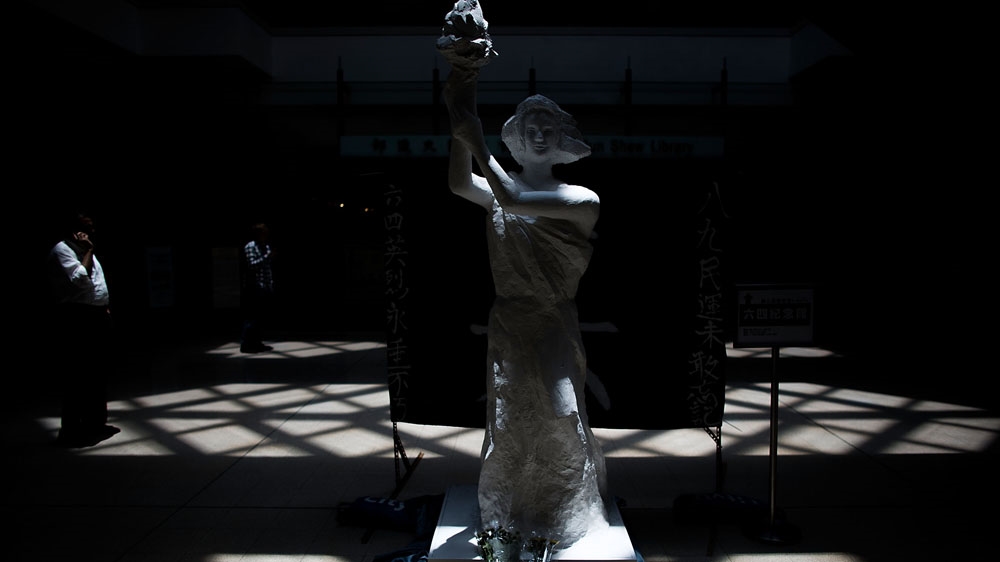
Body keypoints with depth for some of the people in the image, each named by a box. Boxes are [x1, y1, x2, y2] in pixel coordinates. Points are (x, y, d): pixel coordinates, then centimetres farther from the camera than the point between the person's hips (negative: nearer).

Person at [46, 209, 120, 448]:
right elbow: (80, 279, -23)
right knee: (77, 377, -7)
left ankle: (96, 423, 27)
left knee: (98, 374, 15)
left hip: (96, 317, 10)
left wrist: (106, 310, 18)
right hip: (76, 320, -10)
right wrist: (88, 251, -15)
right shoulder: (62, 250, -10)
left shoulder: (85, 251, 20)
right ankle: (72, 430, 1)